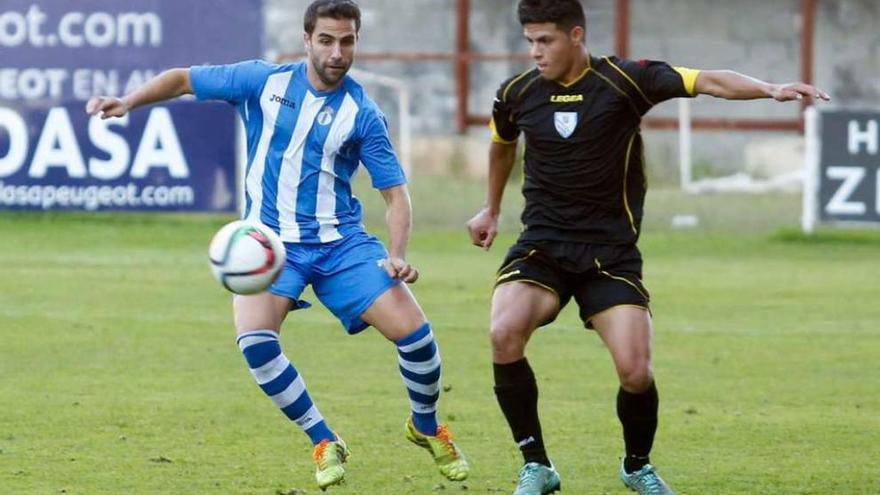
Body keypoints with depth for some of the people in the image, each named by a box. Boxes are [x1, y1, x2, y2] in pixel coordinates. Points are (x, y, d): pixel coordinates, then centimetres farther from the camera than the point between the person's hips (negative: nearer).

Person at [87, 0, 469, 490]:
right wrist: (128, 102, -11)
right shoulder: (264, 81, -3)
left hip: (340, 241, 0)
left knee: (413, 329, -13)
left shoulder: (363, 114, -3)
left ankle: (427, 427, 18)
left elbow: (395, 191, -2)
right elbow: (184, 79, 5)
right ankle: (325, 444, -7)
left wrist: (398, 256, -18)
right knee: (255, 339, -27)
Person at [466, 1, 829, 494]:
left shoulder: (624, 80, -9)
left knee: (636, 371, -13)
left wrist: (771, 89, -34)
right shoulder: (517, 94, 2)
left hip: (611, 248, -2)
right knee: (505, 334, -25)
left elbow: (708, 82, -17)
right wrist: (492, 208, 39)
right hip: (542, 244, 2)